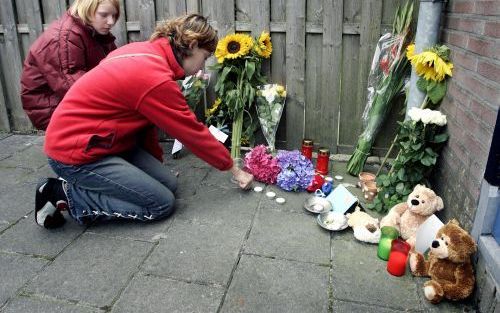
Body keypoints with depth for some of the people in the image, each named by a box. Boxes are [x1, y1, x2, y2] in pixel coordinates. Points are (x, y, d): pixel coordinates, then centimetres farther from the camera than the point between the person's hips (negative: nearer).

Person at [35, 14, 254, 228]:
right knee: (162, 203, -9)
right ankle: (66, 195, -4)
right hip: (76, 153, -9)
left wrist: (156, 161, 11)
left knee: (169, 184, 3)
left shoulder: (145, 51, 1)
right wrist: (234, 170, -4)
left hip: (100, 140, 9)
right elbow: (193, 132, -17)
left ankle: (86, 184, 10)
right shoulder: (156, 79, -26)